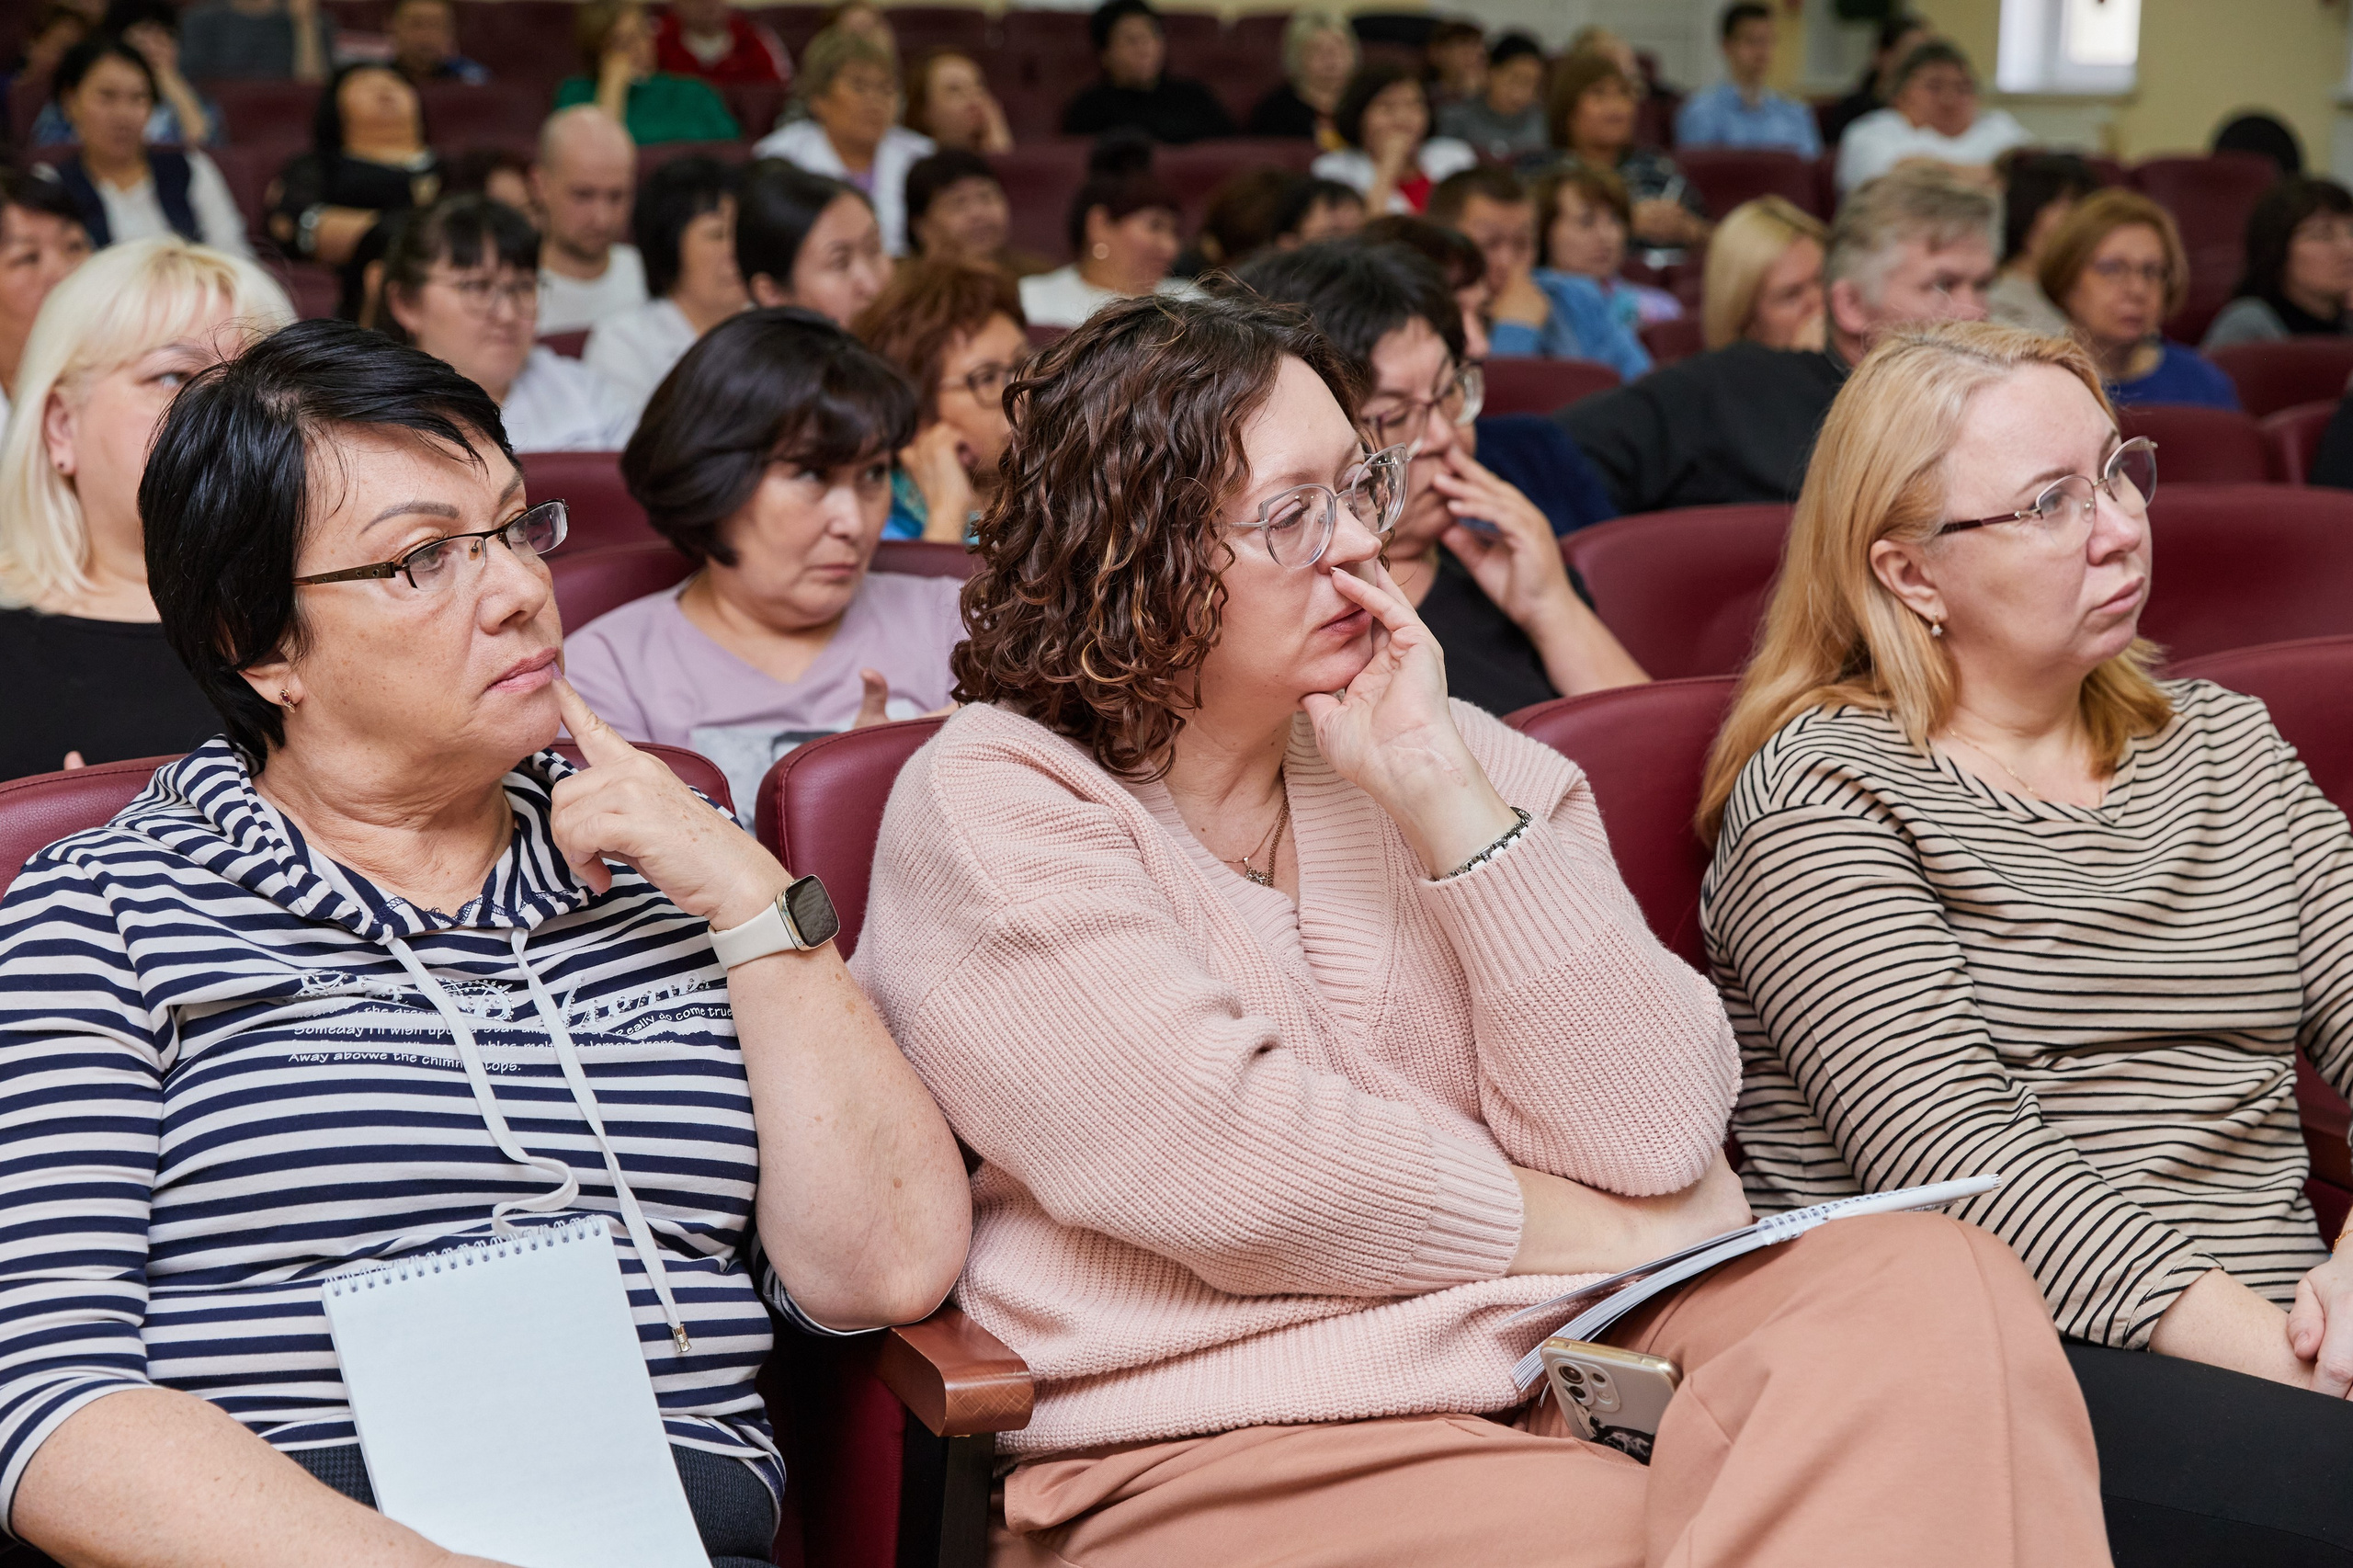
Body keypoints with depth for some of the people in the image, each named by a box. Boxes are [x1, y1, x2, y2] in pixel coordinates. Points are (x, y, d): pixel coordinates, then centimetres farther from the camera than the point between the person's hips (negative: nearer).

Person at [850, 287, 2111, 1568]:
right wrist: (1606, 1233, -3)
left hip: (1552, 1374, 6)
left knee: (1936, 1281, -20)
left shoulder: (1464, 759, 11)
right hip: (1215, 1454, -6)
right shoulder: (988, 811, -1)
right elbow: (1230, 1168, -13)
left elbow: (1653, 1137, -1)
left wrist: (1443, 796, -8)